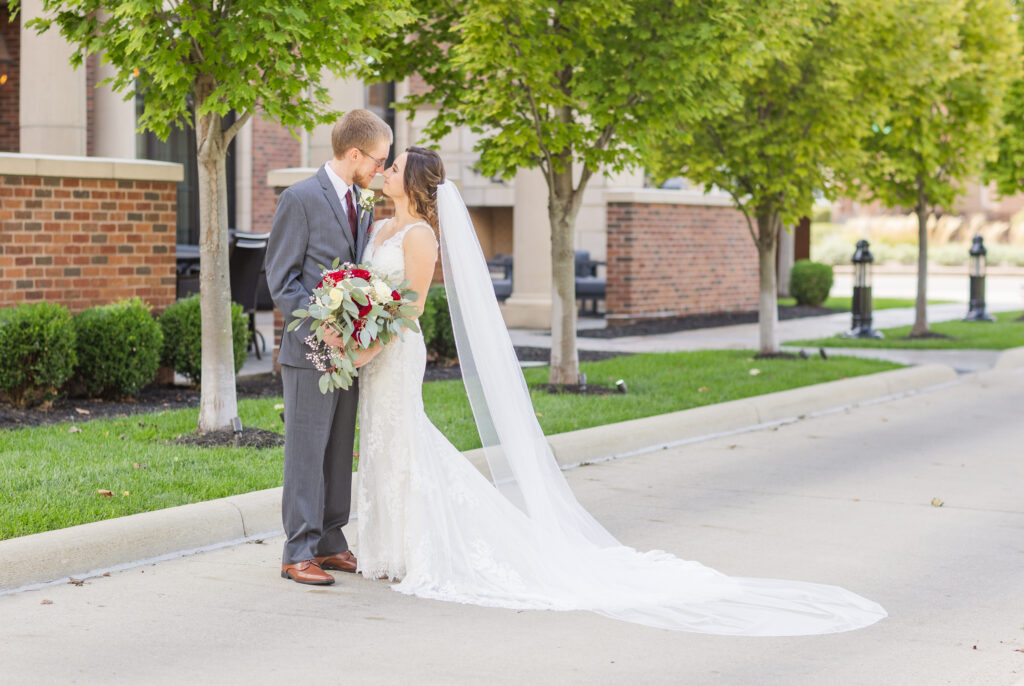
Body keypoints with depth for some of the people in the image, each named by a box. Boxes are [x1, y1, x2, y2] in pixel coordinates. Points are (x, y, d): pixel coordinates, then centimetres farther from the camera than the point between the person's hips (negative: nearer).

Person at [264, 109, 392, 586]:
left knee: (339, 453, 11)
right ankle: (299, 553, 0)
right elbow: (281, 278, -10)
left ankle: (330, 543, 19)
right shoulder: (300, 199, -9)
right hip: (311, 350, -7)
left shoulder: (363, 204, 14)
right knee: (306, 453, -4)